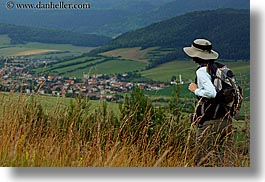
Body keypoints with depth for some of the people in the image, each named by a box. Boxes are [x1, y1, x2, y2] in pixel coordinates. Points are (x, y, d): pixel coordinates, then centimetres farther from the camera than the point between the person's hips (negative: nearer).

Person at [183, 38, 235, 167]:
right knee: (226, 159, 9)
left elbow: (211, 92, -23)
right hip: (225, 117, 8)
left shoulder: (202, 71, -10)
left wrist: (196, 90, -8)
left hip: (210, 120, -8)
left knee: (203, 159, 1)